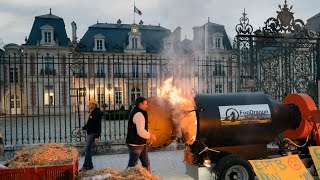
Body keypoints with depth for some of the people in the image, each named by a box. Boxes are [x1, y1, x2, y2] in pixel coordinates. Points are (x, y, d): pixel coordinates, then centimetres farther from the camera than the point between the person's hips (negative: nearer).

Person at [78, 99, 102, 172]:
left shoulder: (97, 113, -16)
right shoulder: (91, 113, 16)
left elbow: (98, 126, -21)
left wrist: (97, 137, -24)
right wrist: (82, 128, 14)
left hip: (93, 134, -10)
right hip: (89, 133, 10)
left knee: (87, 149, -11)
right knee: (86, 149, 13)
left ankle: (85, 166, -4)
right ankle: (90, 165, 21)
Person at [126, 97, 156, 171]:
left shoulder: (139, 113, 12)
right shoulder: (138, 114, -22)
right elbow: (141, 132, -29)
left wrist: (149, 136, 9)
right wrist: (150, 136, -13)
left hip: (141, 144, 10)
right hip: (135, 144, -10)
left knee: (146, 163, 15)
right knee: (132, 165, 0)